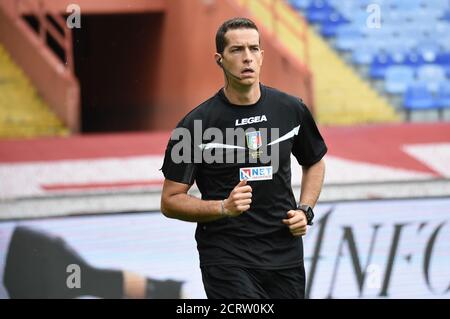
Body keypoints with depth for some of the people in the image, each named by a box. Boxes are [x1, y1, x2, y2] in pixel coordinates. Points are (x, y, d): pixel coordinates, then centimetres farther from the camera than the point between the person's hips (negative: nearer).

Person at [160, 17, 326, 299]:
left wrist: (305, 211, 5)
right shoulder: (196, 124, -8)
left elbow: (314, 163, 22)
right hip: (225, 257, -4)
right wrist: (224, 207, -19)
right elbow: (170, 201, -5)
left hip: (285, 252, 4)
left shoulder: (292, 109, 3)